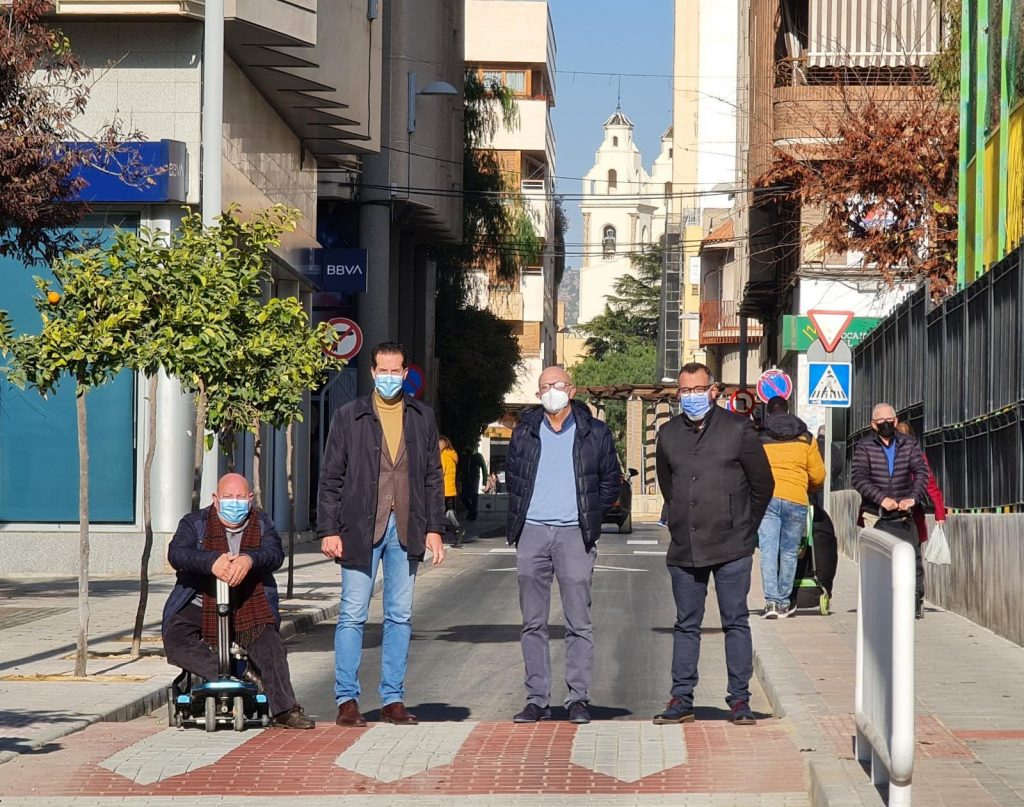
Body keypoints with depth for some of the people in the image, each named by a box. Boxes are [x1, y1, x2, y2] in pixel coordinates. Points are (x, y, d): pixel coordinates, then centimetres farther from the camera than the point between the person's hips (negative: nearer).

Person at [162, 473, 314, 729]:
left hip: (247, 609, 1)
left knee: (269, 642, -24)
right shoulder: (194, 523, 6)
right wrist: (212, 561, -36)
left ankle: (285, 709, -21)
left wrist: (249, 560, -36)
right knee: (175, 640, -28)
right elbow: (176, 553, -16)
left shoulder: (262, 524, 11)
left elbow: (275, 554, -11)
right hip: (199, 606, -1)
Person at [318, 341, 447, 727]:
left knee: (400, 617, 5)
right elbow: (331, 478, 2)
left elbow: (433, 477, 13)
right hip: (360, 528, -3)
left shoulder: (422, 418, 11)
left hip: (406, 530, 3)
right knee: (352, 616, -3)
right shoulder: (349, 417, 3)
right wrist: (329, 530, -5)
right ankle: (347, 700, 2)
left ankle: (393, 700, 11)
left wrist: (434, 528, 6)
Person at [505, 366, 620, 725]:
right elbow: (511, 476, 21)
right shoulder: (524, 433, 10)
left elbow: (610, 482, 14)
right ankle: (537, 699, 8)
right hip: (532, 533, 2)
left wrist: (589, 516, 7)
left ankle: (578, 698, 1)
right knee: (533, 623, 4)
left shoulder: (594, 433, 5)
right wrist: (521, 515, 12)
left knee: (578, 622, -4)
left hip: (574, 534, -2)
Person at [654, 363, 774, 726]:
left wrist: (744, 528, 8)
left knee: (736, 623, 1)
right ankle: (681, 701, 11)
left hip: (731, 547, -3)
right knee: (686, 625, 7)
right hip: (684, 548, 3)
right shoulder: (668, 434, 9)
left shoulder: (738, 428, -1)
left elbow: (762, 484, 5)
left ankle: (739, 700, 5)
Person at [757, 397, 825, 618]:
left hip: (767, 498, -1)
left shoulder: (759, 438, 9)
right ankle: (783, 602, 14)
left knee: (768, 551, -2)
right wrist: (808, 487, 33)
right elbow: (818, 475, 12)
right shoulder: (805, 438, 12)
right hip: (796, 500, 1)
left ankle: (771, 601, -13)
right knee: (789, 552, 10)